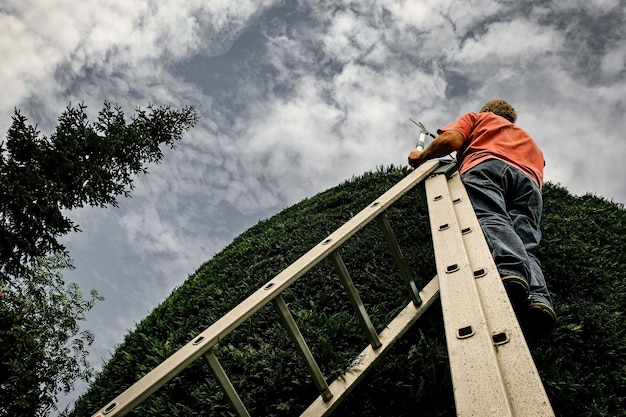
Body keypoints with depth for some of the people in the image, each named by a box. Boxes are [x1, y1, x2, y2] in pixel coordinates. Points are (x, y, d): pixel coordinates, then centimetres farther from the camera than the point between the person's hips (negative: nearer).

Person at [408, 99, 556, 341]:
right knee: (525, 245, -14)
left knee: (490, 218, -29)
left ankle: (509, 269, -61)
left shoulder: (477, 118, 33)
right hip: (529, 180, 4)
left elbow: (451, 140, 12)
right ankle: (538, 298, -45)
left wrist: (421, 156, 27)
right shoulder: (532, 144, 46)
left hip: (486, 165, -4)